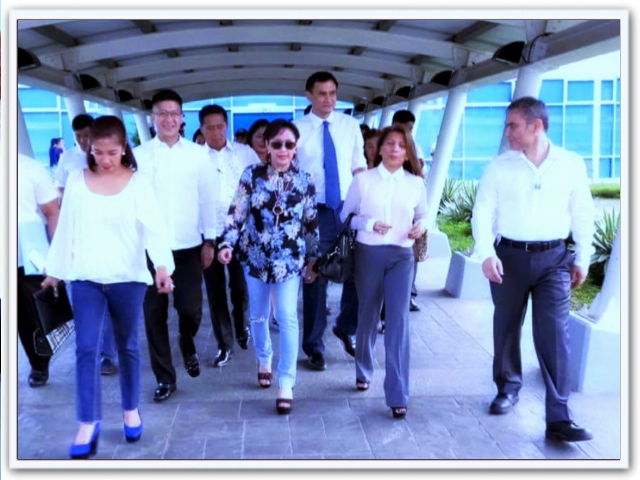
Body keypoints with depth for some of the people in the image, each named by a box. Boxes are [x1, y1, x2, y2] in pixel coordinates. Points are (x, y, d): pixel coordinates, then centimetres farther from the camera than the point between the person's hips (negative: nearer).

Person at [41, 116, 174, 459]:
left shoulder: (138, 183, -4)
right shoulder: (76, 180, 3)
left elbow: (153, 227, -13)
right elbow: (65, 229, 10)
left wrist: (162, 266, -28)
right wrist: (55, 270, 13)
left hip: (128, 278, -1)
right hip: (85, 278, 1)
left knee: (127, 346, 12)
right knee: (86, 349, -5)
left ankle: (131, 410, 28)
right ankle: (88, 424, 2)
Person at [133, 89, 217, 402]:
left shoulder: (197, 154, 3)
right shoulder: (138, 155, 0)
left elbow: (207, 199, 5)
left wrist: (209, 240, 3)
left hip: (188, 246, 0)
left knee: (191, 309, 2)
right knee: (154, 313, 5)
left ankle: (187, 343, 37)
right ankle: (164, 378, 20)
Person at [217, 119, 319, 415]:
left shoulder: (305, 181, -1)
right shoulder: (252, 175, -4)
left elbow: (311, 223, 5)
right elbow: (237, 212, -4)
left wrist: (313, 259, 7)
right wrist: (227, 243, -15)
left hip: (290, 260, -1)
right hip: (256, 257, 1)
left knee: (288, 318, -9)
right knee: (258, 315, 15)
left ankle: (286, 383, -4)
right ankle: (264, 360, 41)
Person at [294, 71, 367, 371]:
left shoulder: (350, 125, 5)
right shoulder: (297, 130, -4)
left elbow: (359, 167, 8)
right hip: (315, 211, -2)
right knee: (315, 279, 6)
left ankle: (346, 328, 31)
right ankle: (314, 345, 20)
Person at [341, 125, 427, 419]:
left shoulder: (416, 184, 4)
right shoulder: (363, 180, -1)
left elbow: (423, 216, 16)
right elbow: (346, 216, 3)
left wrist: (421, 227, -7)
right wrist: (370, 223, -14)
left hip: (402, 256, 0)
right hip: (368, 253, 0)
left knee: (398, 320, -9)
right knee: (368, 315, 13)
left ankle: (397, 394, -5)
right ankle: (364, 371, 38)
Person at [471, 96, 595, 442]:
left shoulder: (571, 164, 0)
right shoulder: (499, 167, -2)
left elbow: (582, 214, 6)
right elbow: (482, 212, -4)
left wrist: (583, 259, 6)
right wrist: (486, 254, -17)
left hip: (554, 258, -1)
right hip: (509, 256, 1)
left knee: (555, 333, -7)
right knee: (506, 327, 13)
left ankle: (558, 417, -5)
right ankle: (508, 387, 36)